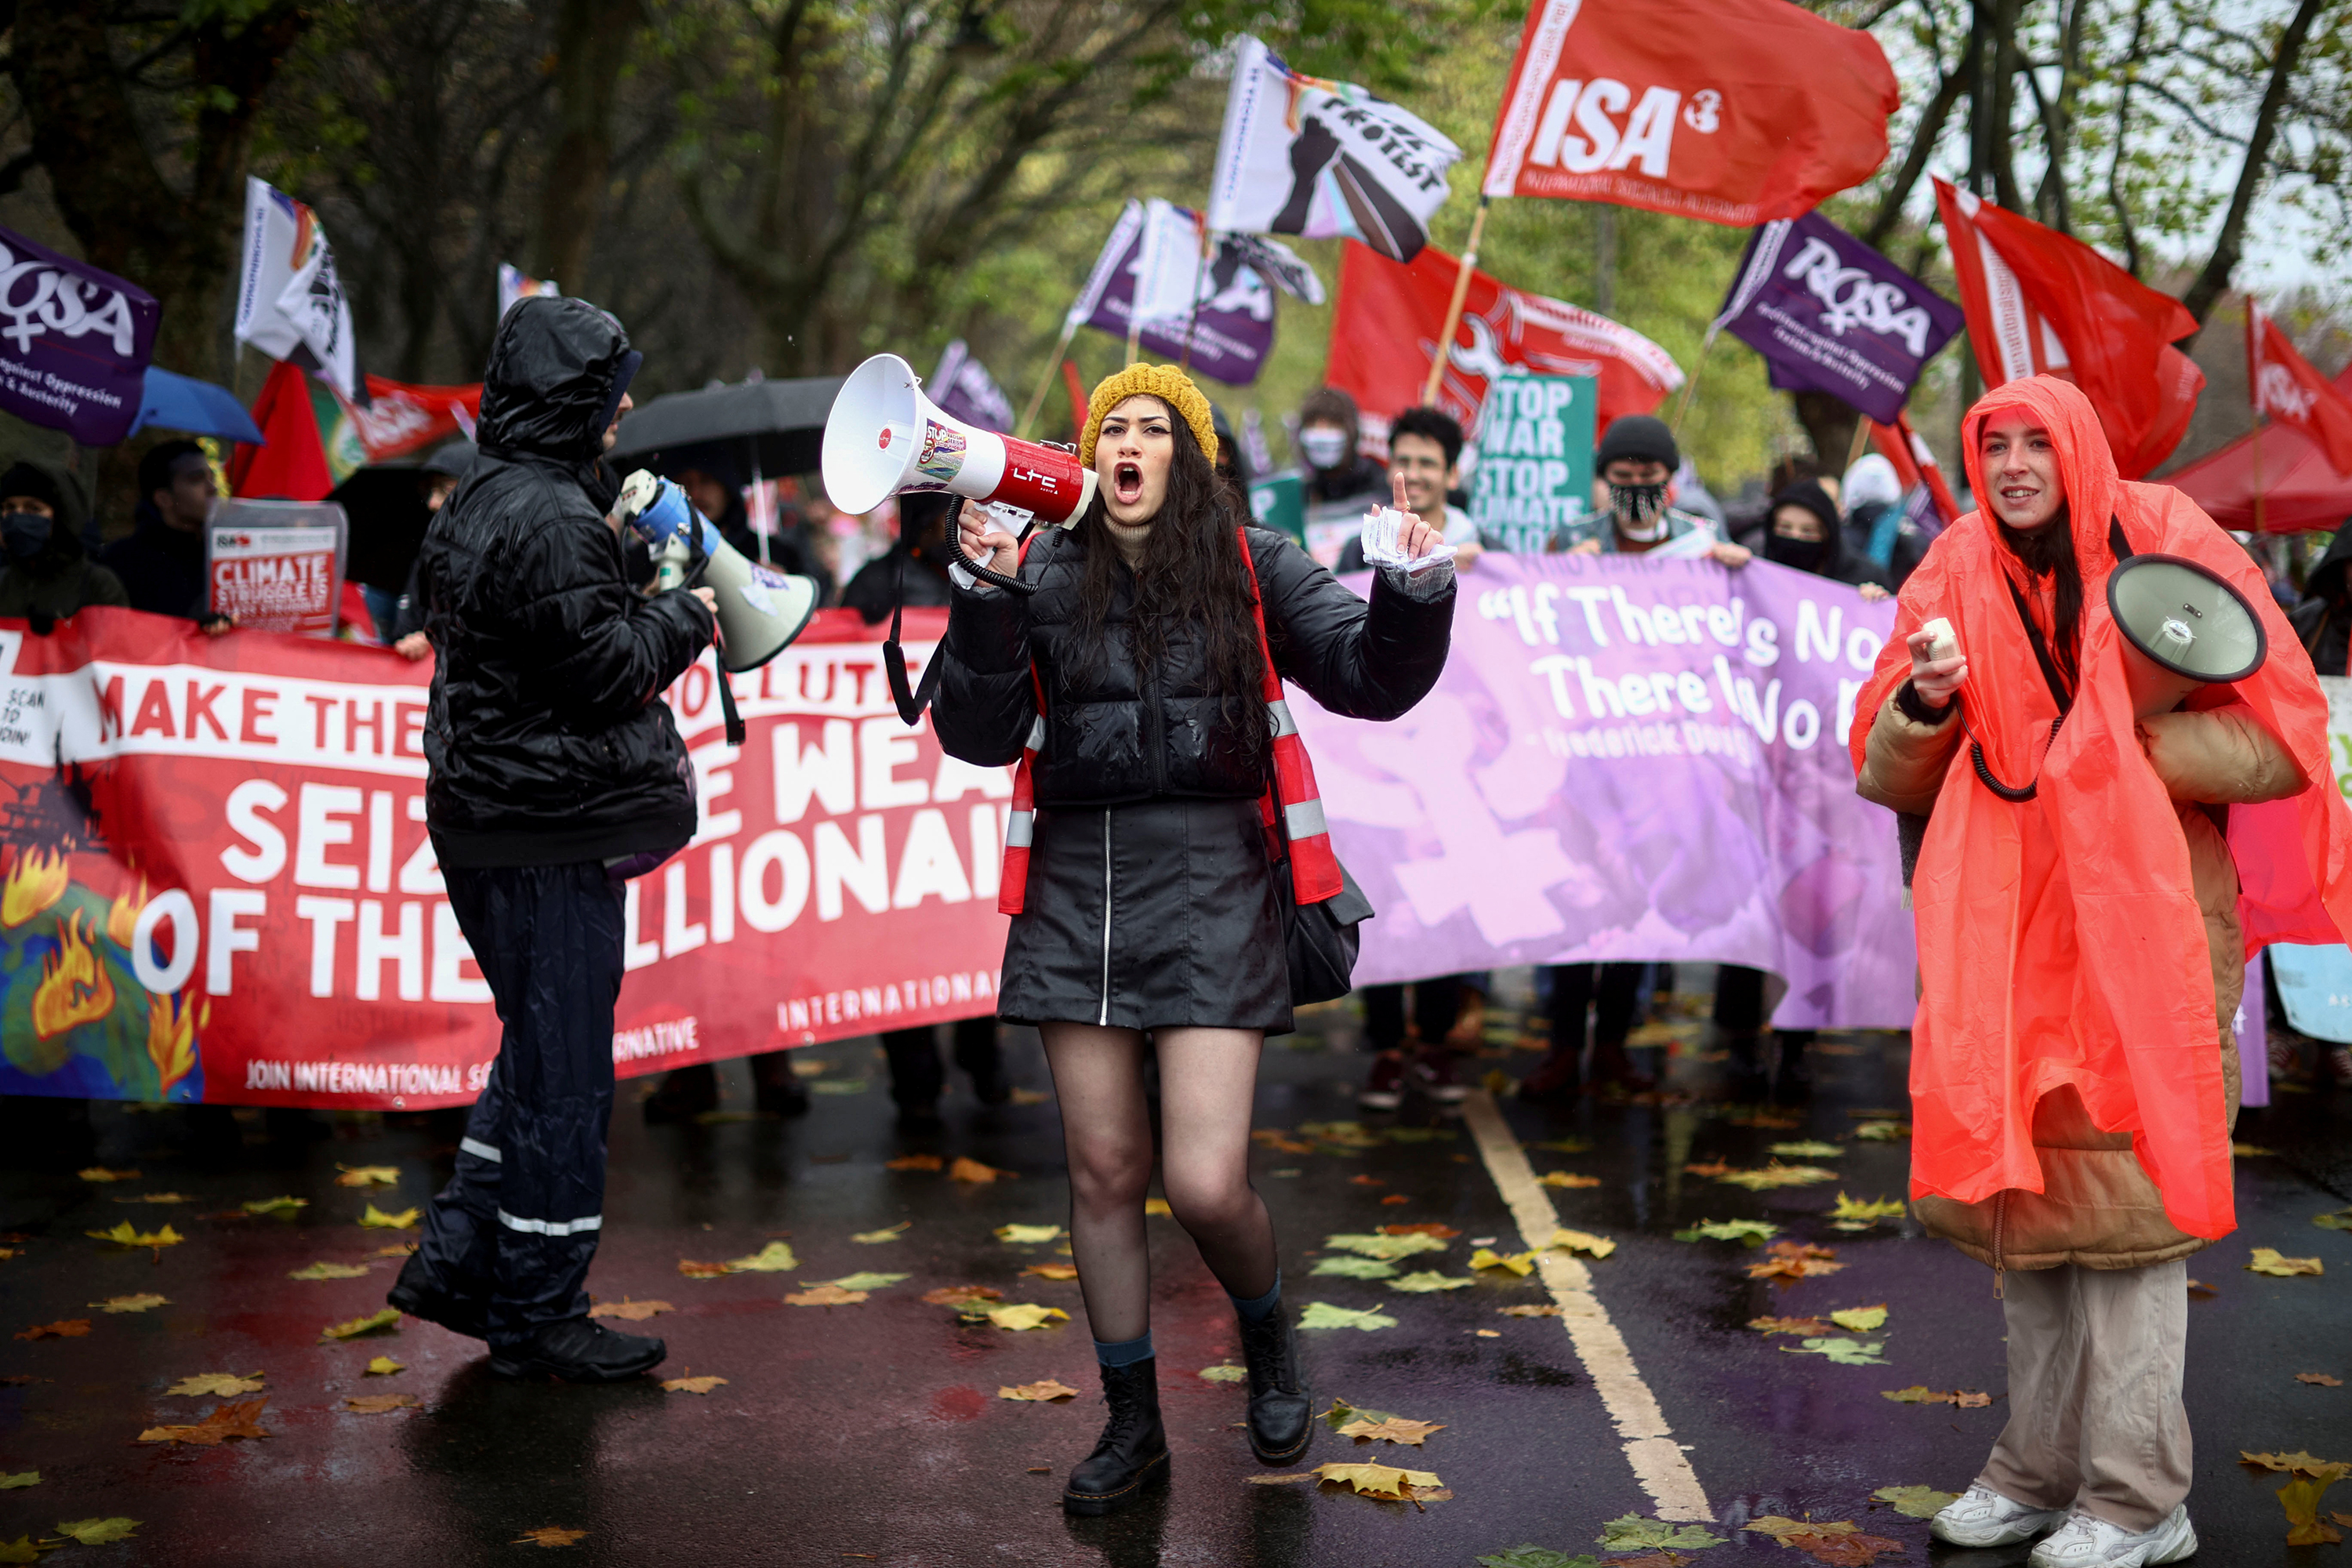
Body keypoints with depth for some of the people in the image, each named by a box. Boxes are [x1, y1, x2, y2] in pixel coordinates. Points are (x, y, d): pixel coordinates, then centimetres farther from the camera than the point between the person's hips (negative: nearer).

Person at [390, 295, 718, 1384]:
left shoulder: (478, 503, 14)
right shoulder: (550, 520, -18)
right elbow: (607, 669, -20)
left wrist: (616, 543, 13)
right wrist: (684, 616, -3)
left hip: (490, 825, 10)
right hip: (549, 839, -10)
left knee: (541, 1053, 21)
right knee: (563, 1078, -1)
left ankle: (456, 1259, 23)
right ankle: (535, 1316, 9)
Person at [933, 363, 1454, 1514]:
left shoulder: (1251, 567, 3)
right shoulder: (1045, 574, 7)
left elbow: (1368, 677, -1)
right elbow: (977, 739, 2)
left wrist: (1414, 594, -20)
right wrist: (984, 603, -10)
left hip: (1208, 880, -2)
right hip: (1077, 885, 2)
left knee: (1205, 1185, -8)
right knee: (1102, 1170, 8)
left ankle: (1266, 1338, 27)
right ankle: (1133, 1427, 25)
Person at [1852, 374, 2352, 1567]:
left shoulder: (2167, 550, -3)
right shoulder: (1959, 580, 7)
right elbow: (1887, 778, 8)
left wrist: (2127, 748, -15)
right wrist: (1927, 704, -12)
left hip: (2140, 925, -4)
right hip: (2004, 933, 4)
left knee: (2119, 1197, -6)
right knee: (2018, 1191, 7)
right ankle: (2042, 1468, 19)